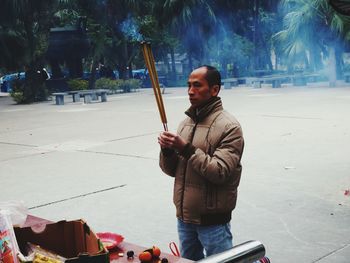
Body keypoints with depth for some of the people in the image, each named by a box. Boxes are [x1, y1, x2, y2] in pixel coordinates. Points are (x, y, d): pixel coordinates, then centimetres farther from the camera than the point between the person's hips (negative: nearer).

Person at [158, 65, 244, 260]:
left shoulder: (229, 126, -14)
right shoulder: (186, 123, 8)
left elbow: (220, 172, -23)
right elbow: (172, 170, 9)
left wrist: (187, 149, -25)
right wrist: (167, 151, -11)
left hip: (213, 221, -7)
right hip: (184, 217, 7)